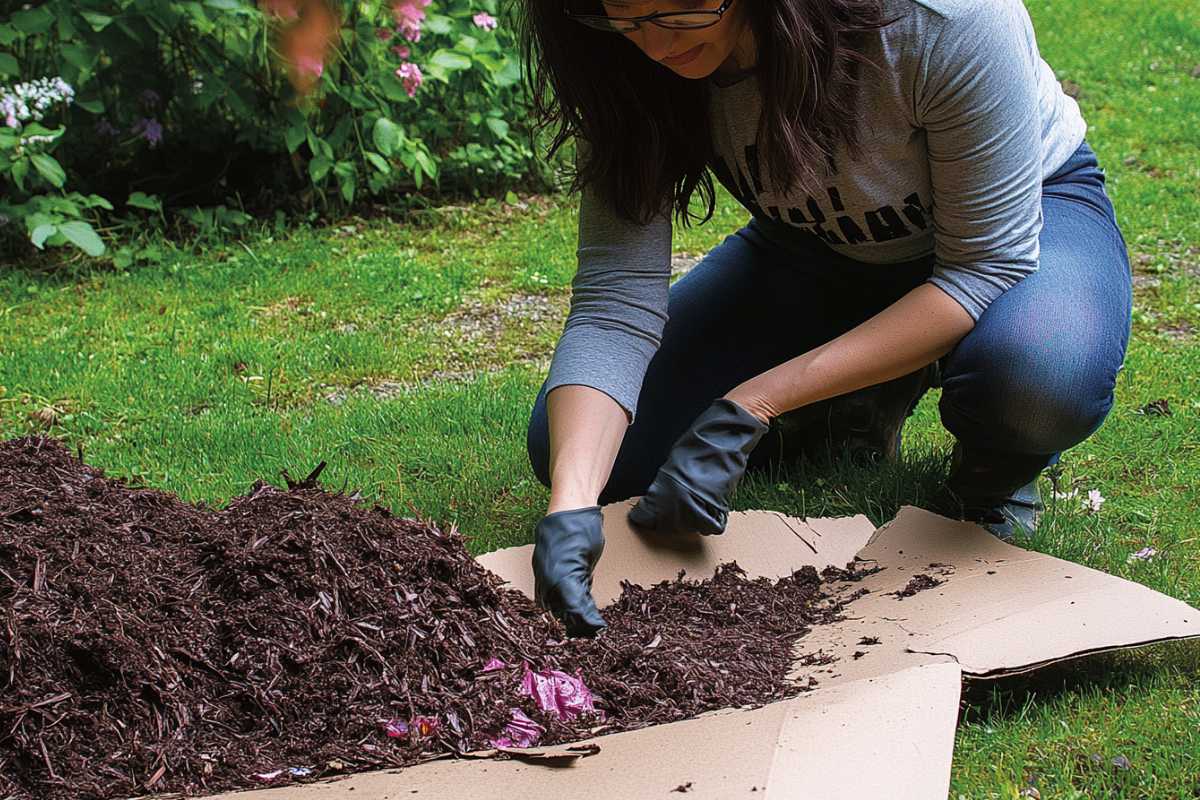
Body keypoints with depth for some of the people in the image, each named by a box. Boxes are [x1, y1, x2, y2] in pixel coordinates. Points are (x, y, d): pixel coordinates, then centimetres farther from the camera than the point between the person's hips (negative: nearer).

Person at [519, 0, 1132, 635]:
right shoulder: (635, 65, -25)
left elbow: (988, 264, -30)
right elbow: (614, 302, -25)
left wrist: (751, 406, -35)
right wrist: (570, 504, -42)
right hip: (818, 252, 4)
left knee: (1041, 375, -40)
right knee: (578, 442, -12)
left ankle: (990, 484, -2)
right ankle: (858, 404, 11)